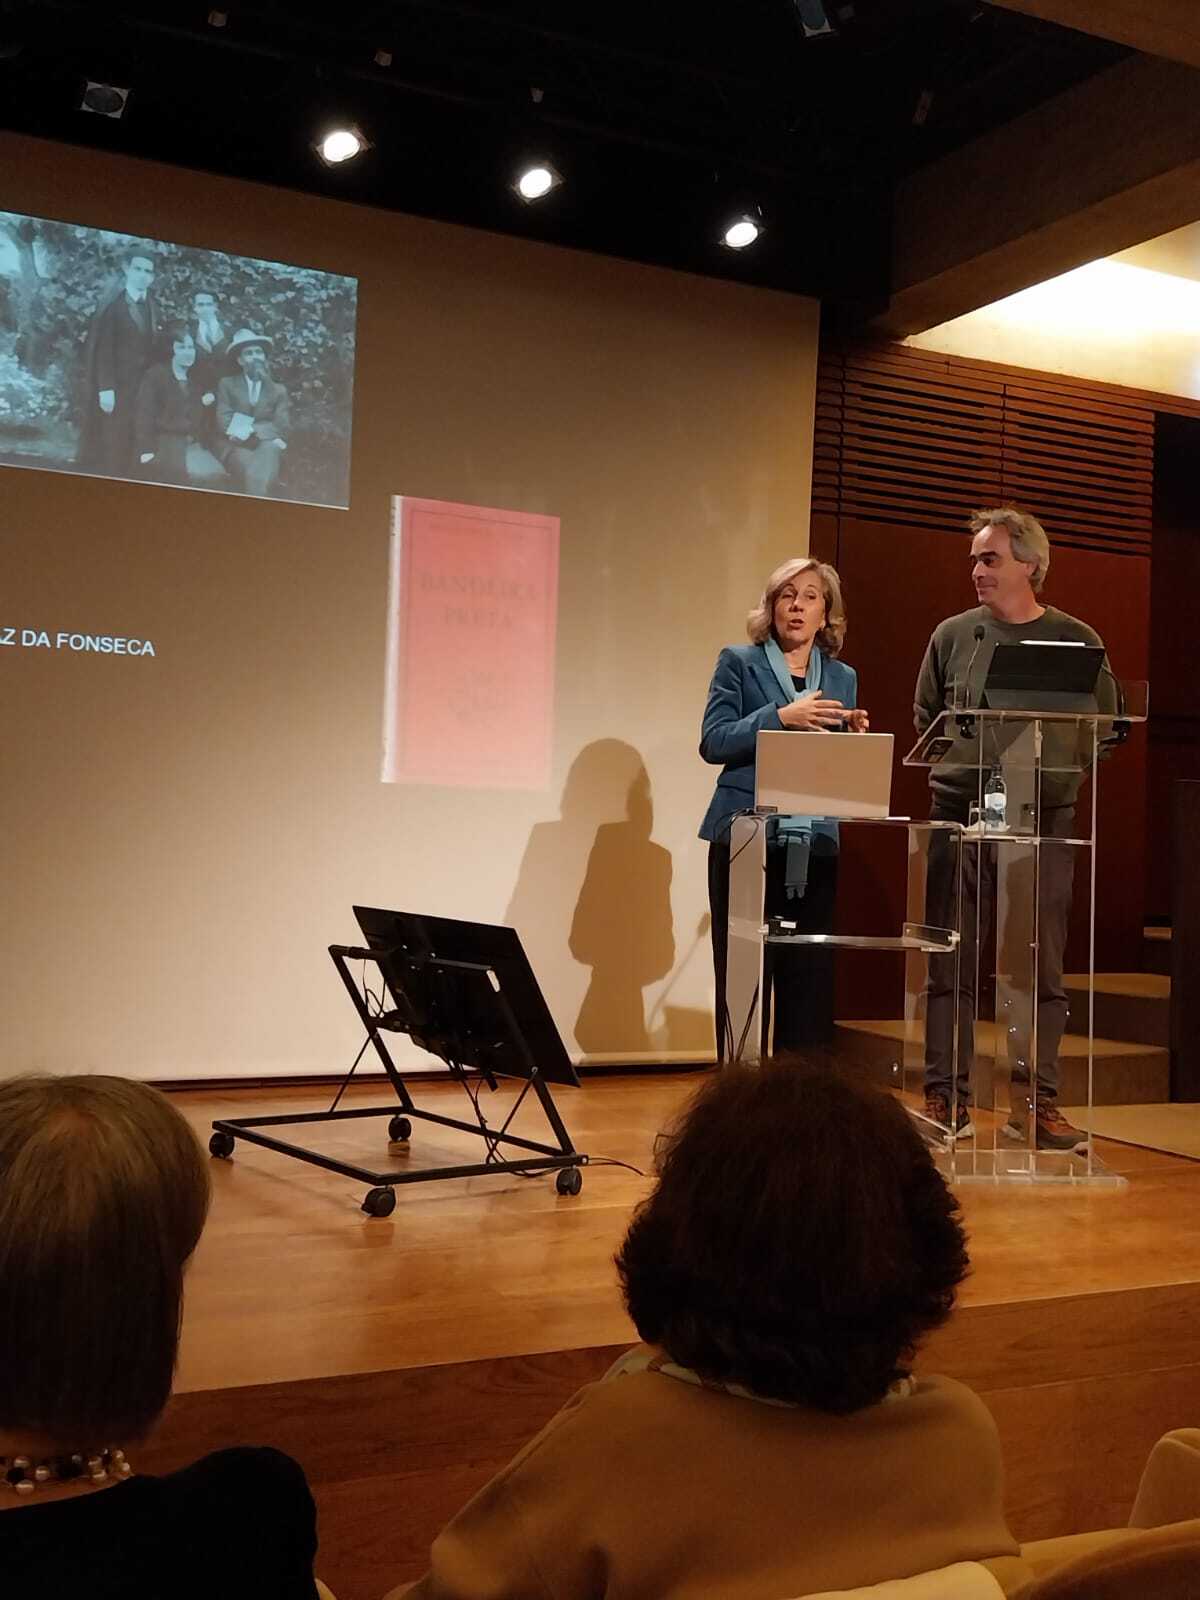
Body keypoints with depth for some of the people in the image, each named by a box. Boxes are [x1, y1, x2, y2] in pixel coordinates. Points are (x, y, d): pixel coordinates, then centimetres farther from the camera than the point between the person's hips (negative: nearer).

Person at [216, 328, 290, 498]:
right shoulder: (227, 385, 15)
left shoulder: (278, 390, 19)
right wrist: (264, 429, -10)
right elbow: (224, 424, 1)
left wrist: (250, 429, -8)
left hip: (267, 448, 1)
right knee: (254, 475, -36)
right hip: (238, 448, -1)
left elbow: (281, 427, 6)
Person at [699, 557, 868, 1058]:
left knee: (809, 980, 3)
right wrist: (782, 717, -16)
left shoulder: (843, 678, 16)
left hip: (815, 847, 3)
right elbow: (713, 742, -6)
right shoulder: (739, 663, 6)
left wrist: (855, 737, -5)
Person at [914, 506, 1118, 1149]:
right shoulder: (953, 635, 8)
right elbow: (924, 720, 12)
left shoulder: (1076, 640, 5)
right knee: (951, 964, 2)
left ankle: (1035, 1102, 10)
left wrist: (1050, 769, -11)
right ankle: (946, 1100, 8)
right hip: (959, 813, 1)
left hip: (1044, 819, 0)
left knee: (1042, 968, 2)